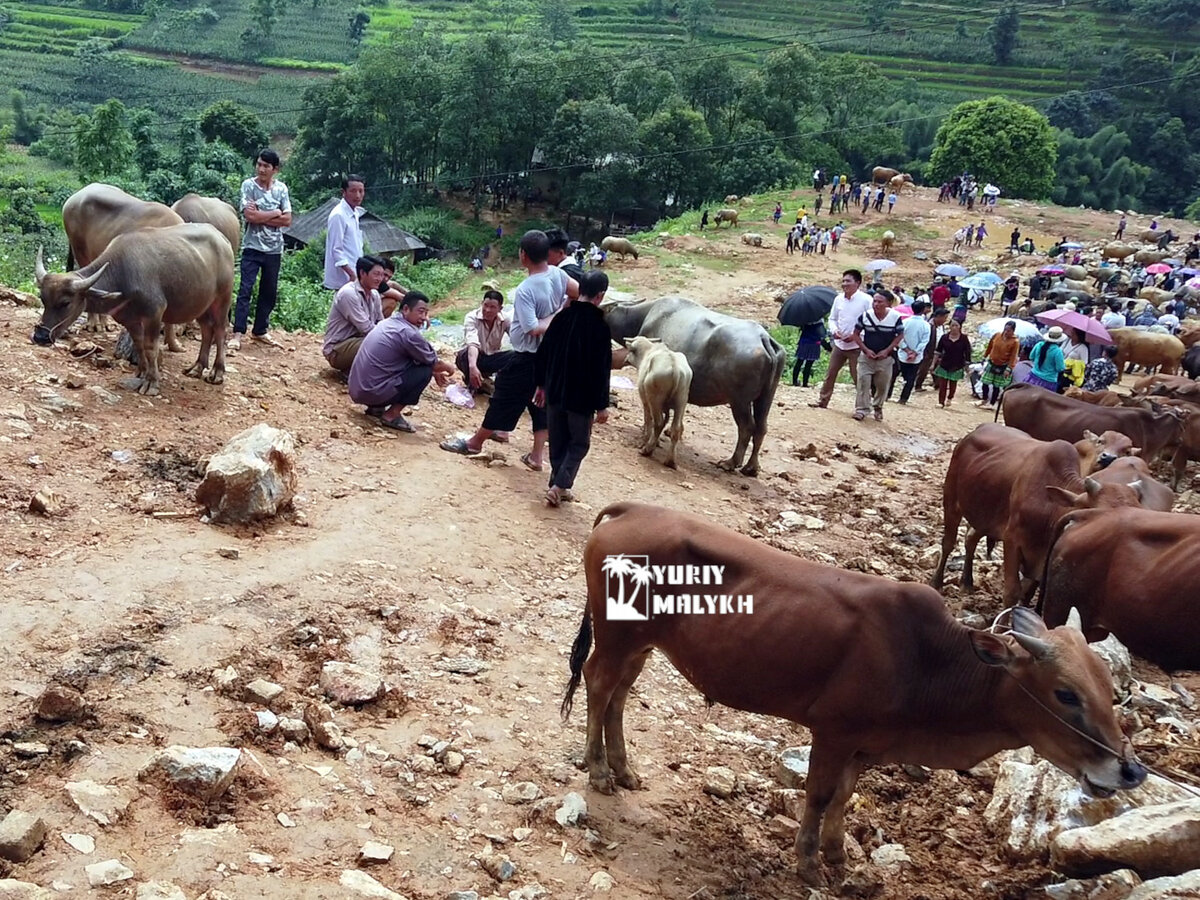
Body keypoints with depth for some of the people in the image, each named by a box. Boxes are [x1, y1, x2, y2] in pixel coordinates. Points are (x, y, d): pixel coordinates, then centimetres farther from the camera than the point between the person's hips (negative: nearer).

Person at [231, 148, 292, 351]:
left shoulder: (281, 188, 4)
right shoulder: (248, 185, -5)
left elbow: (287, 220, -3)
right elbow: (250, 216, -16)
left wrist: (260, 216, -11)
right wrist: (275, 213, -7)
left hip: (274, 249, 4)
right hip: (252, 247, -4)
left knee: (269, 292, 10)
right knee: (245, 290, -10)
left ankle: (260, 331, 24)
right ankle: (237, 334, -11)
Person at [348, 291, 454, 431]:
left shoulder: (388, 323, 12)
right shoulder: (409, 333, -16)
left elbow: (414, 358, 26)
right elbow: (433, 363, -2)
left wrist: (436, 373, 23)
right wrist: (448, 368, 18)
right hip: (374, 392, -9)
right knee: (425, 371, -5)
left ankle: (375, 407, 15)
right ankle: (392, 415, -4)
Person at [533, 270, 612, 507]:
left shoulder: (562, 317, 0)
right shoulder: (600, 326, -16)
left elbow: (543, 352, 7)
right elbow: (601, 369, -15)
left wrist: (541, 384, 19)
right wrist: (602, 405, -9)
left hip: (555, 392, 5)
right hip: (582, 398, -5)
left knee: (557, 442, 16)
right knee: (579, 444, 8)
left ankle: (557, 484, 22)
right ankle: (559, 486, -5)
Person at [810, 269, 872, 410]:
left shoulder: (865, 299, -12)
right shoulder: (838, 299, 5)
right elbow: (832, 318, 15)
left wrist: (856, 335, -18)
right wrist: (835, 330, -6)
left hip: (856, 346, -5)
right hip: (839, 344, 5)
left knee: (858, 377, -1)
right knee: (830, 374, 11)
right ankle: (822, 401, 22)